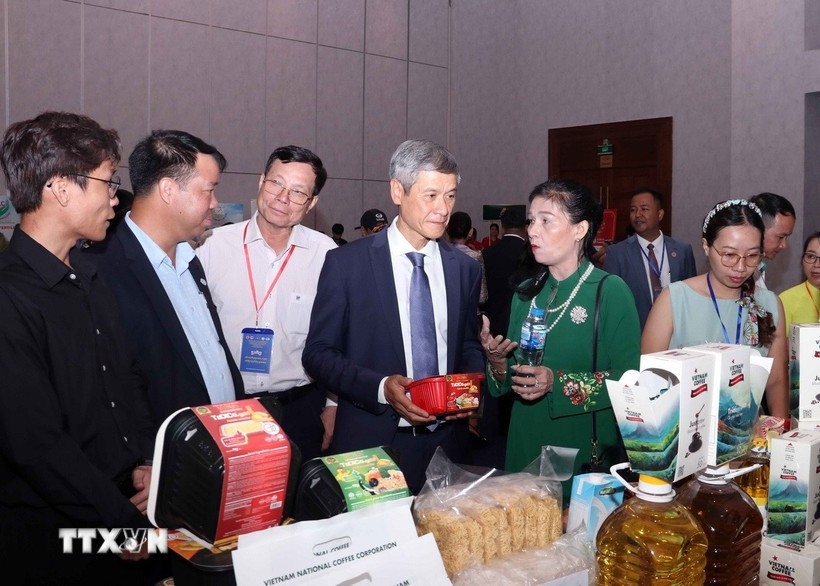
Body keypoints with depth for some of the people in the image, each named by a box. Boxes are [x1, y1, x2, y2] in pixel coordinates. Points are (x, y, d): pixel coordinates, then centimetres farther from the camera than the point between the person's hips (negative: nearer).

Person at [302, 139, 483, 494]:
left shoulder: (465, 268, 5)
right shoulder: (346, 263, -7)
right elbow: (318, 353, -5)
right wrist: (381, 387, -19)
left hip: (446, 444, 4)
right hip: (372, 445, -3)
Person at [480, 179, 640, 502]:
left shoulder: (611, 291, -10)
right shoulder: (527, 293, 5)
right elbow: (513, 378, 10)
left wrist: (559, 383, -22)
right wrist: (497, 361, -10)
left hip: (589, 451, -4)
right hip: (526, 445, 5)